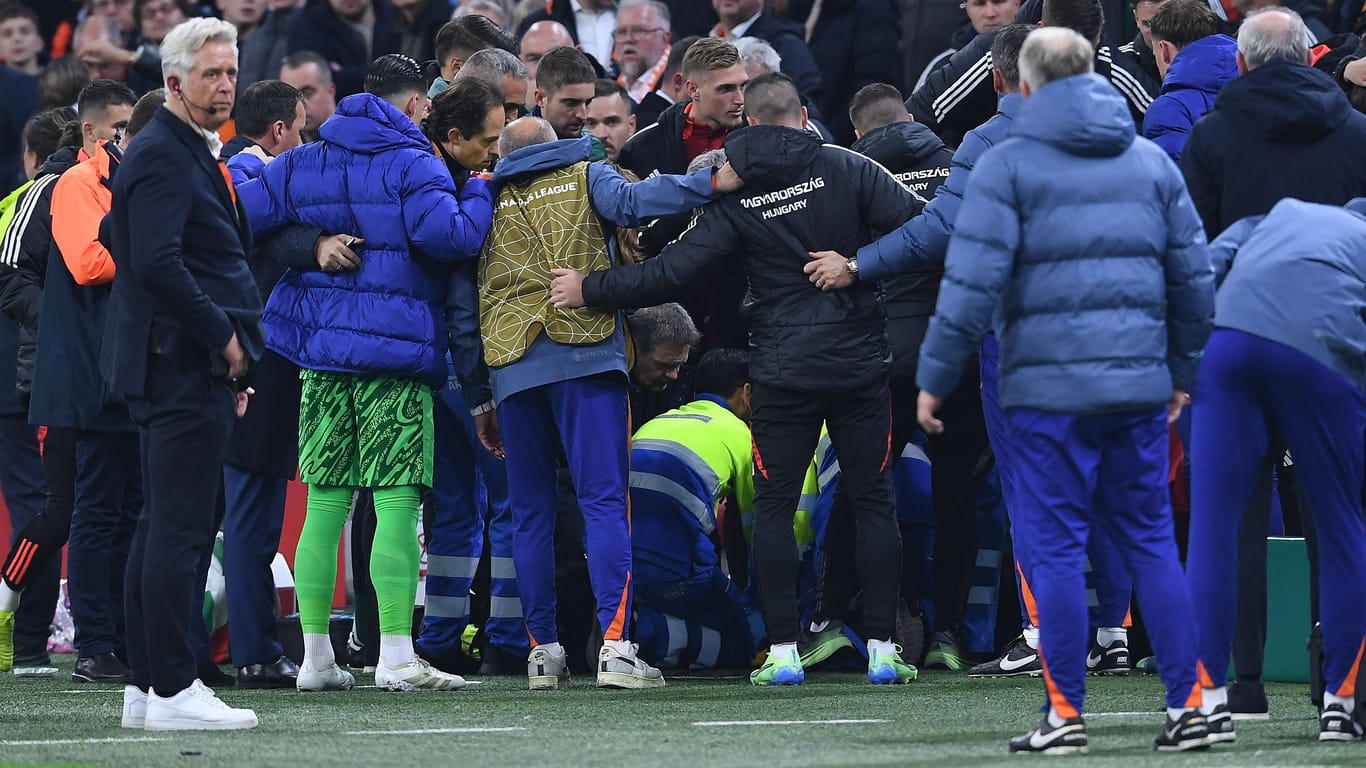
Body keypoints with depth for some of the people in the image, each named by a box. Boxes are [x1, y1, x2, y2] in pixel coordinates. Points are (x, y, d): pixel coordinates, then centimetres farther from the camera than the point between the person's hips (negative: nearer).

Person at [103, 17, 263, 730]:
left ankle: (146, 685, 15)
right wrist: (224, 337, -16)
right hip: (183, 366, -11)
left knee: (164, 525, 12)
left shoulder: (192, 154, 21)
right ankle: (171, 690, -13)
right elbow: (156, 264, -22)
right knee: (181, 526, -11)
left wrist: (230, 355, 19)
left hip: (192, 366, 11)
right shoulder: (162, 156, -12)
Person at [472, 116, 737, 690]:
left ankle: (543, 651, 6)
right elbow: (629, 202, -11)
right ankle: (615, 645, -19)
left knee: (531, 514, 8)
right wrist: (711, 184, -16)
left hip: (511, 367, 2)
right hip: (586, 360, -2)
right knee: (604, 502, -7)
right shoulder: (584, 178, 12)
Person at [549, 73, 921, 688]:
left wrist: (591, 290, 4)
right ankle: (883, 650, 2)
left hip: (782, 372, -1)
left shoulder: (735, 198, -2)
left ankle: (783, 651, 1)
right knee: (872, 502, 6)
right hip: (859, 361, 1)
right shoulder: (848, 171, -2)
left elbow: (672, 272, -5)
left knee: (773, 506, 7)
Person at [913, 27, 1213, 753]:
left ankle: (1065, 712, 0)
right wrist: (1182, 368, 26)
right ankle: (1186, 705, 4)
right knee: (1150, 539, 9)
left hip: (1048, 386, -4)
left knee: (1055, 544, 0)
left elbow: (973, 283, -9)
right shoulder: (1151, 161, 12)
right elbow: (1193, 276, 15)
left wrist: (934, 377, -2)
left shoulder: (1007, 166, -2)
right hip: (1139, 383, 4)